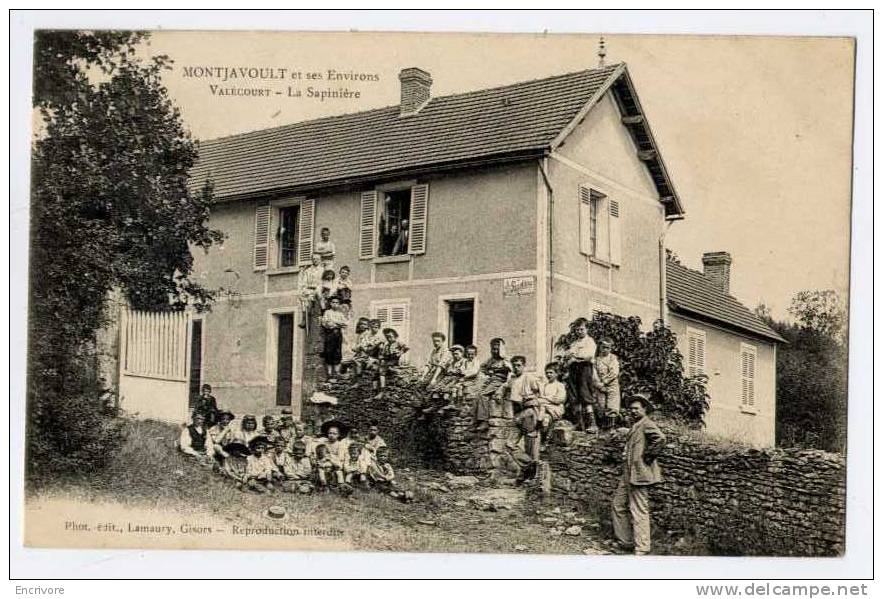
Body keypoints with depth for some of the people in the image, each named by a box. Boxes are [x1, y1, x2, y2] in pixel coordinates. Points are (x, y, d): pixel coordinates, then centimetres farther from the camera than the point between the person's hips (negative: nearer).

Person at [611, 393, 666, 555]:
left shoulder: (646, 424, -12)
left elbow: (660, 438, -30)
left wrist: (648, 456, -21)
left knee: (639, 511, -6)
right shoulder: (634, 425, 18)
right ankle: (625, 541, 24)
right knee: (619, 505, 15)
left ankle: (642, 548, 0)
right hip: (628, 474, 11)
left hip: (639, 474, -11)